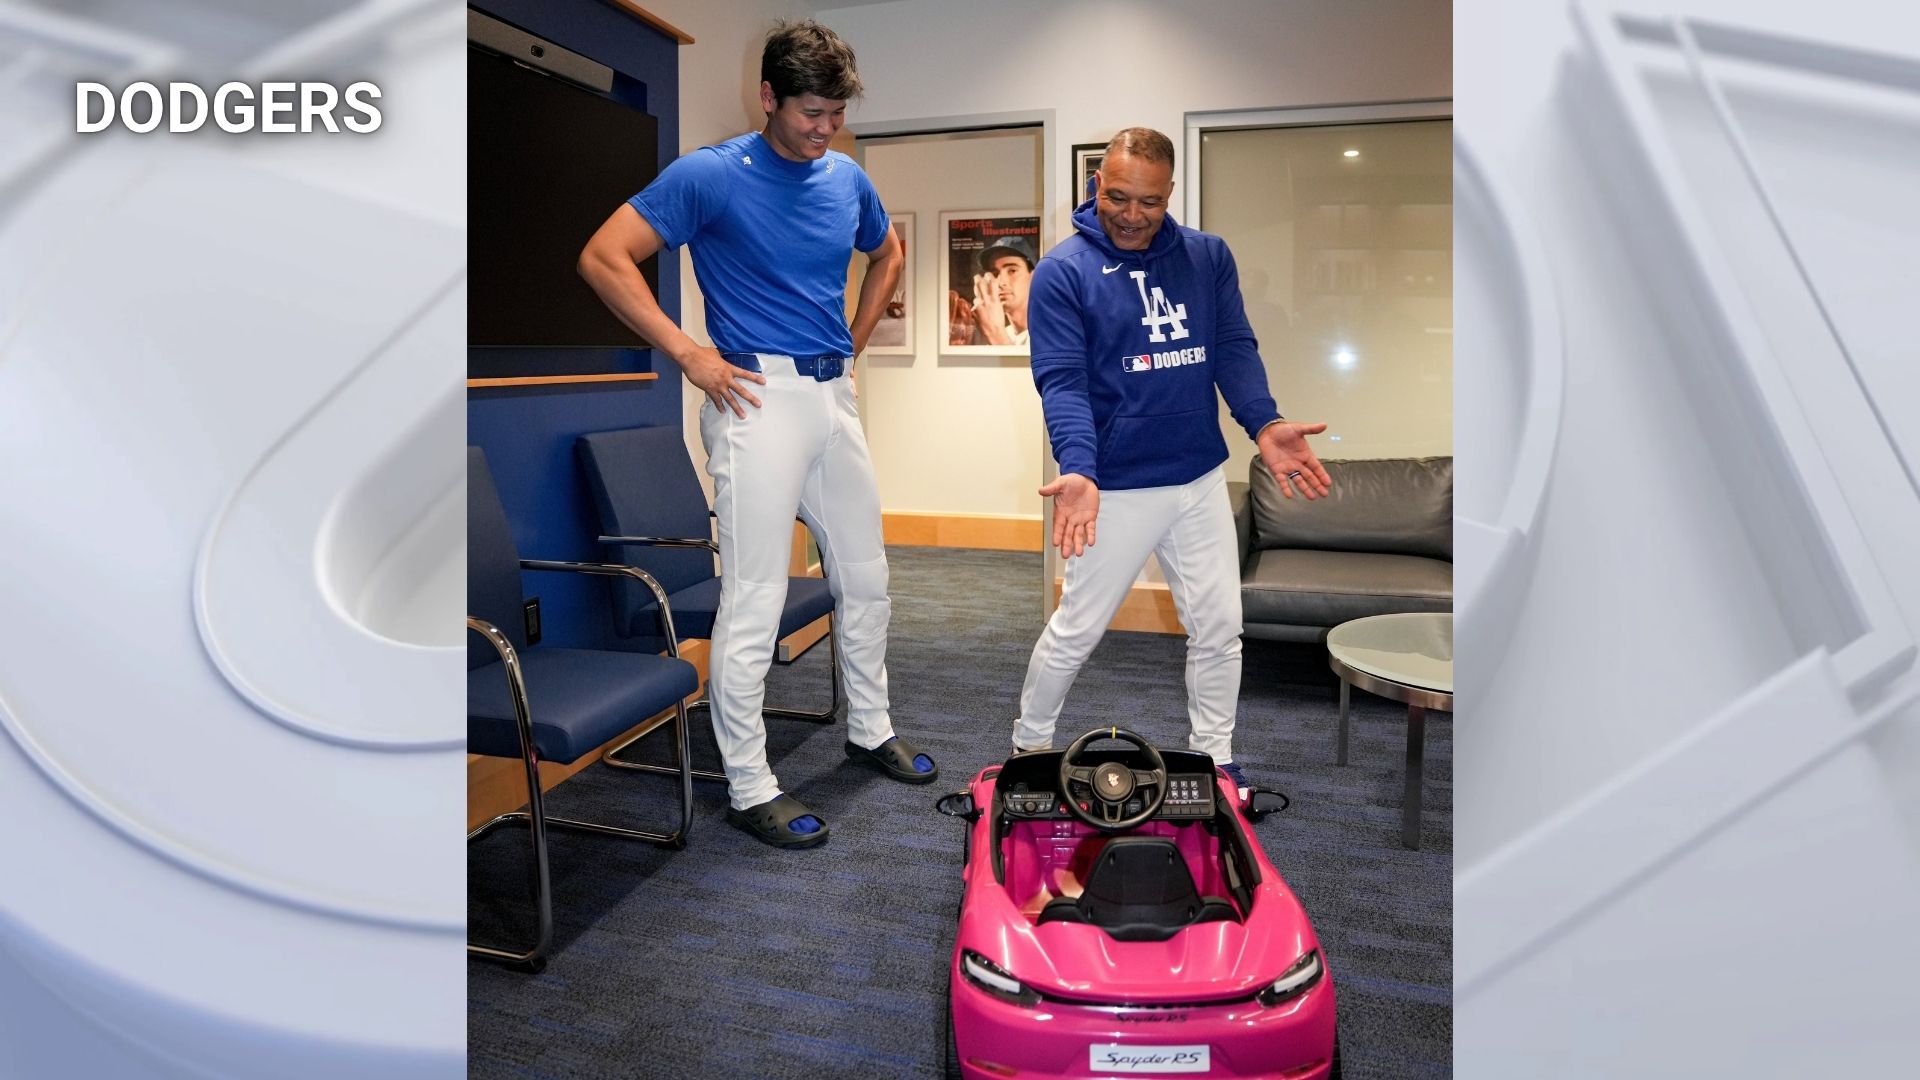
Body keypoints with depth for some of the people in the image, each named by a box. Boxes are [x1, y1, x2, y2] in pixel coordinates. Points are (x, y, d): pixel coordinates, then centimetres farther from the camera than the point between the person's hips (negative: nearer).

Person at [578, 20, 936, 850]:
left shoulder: (847, 180, 11)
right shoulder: (710, 175, -6)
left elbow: (886, 256, 30)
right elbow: (603, 258, -9)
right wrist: (688, 353, -12)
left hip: (835, 393, 7)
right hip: (760, 397, -7)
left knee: (864, 577, 15)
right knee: (754, 601, -4)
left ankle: (871, 731, 34)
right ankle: (748, 788, 9)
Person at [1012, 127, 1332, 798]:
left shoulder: (1209, 257, 5)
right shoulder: (1063, 272, -8)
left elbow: (1235, 349, 1)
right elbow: (1061, 381, -16)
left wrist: (1263, 423, -18)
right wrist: (1078, 470, -31)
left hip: (1202, 479, 5)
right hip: (1118, 487, -4)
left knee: (1218, 629, 12)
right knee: (1075, 630, 7)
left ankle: (1215, 759, 32)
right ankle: (1028, 747, 29)